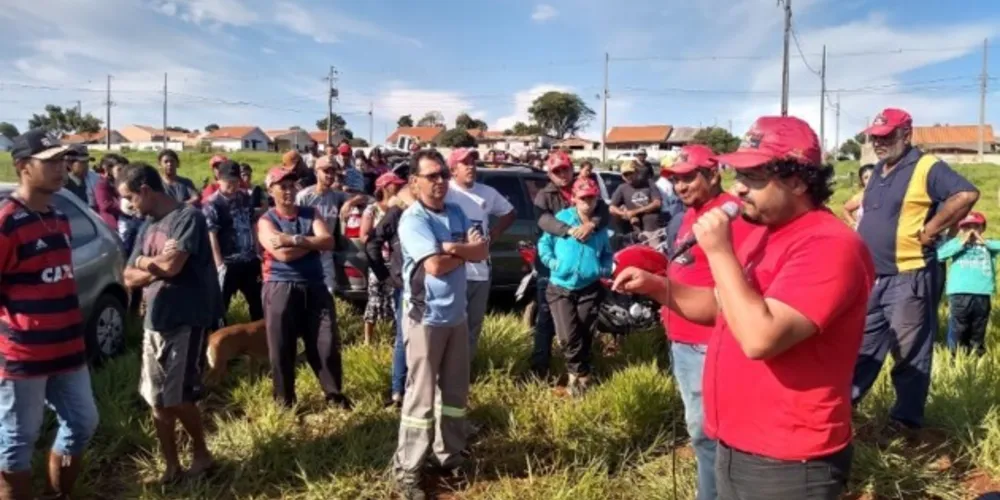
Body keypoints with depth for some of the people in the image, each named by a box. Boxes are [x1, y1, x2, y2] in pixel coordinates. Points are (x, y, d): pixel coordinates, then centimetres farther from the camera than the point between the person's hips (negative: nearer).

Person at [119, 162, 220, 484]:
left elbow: (172, 266, -23)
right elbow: (129, 278, 10)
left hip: (185, 321, -8)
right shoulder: (147, 227, 14)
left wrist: (143, 260, -3)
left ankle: (201, 453, 22)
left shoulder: (188, 217, -11)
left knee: (178, 398, -1)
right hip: (154, 321, 8)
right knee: (156, 400, 10)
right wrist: (156, 266, -10)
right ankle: (171, 466, 23)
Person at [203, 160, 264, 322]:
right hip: (228, 263, -6)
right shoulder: (212, 204, -10)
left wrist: (258, 252, 10)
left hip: (250, 260, 6)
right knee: (220, 305, 6)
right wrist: (219, 265, -18)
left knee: (258, 302, 17)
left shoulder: (245, 198, 7)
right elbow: (212, 237, -14)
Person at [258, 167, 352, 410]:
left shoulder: (311, 214, 10)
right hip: (280, 288, -2)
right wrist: (313, 241, -7)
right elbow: (282, 254, -16)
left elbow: (329, 242, -7)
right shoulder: (266, 221, 0)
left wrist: (295, 240, -15)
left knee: (327, 342, 2)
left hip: (314, 286, 3)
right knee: (282, 347, 5)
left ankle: (334, 394, 17)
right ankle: (285, 399, 21)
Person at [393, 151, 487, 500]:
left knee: (455, 390, 15)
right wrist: (467, 249, -7)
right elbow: (434, 265, -22)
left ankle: (450, 455, 30)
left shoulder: (456, 214, 8)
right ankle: (407, 470, 8)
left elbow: (482, 253, 0)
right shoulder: (413, 219, -13)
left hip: (457, 315, 7)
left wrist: (452, 247, -18)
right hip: (426, 317, -7)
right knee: (421, 394, -2)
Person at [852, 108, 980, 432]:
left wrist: (929, 231, -20)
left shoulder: (926, 167, -11)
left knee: (910, 354, 4)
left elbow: (967, 194, -25)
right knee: (860, 347, 16)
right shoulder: (879, 171, 15)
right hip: (871, 277, 8)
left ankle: (906, 418, 15)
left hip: (908, 279, -8)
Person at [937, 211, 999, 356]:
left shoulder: (988, 245, 13)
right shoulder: (956, 243, 8)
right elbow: (940, 254, -8)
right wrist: (962, 243, -7)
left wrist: (984, 242, -1)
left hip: (983, 295, 2)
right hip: (959, 294, -2)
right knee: (958, 333, 0)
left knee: (978, 334, 12)